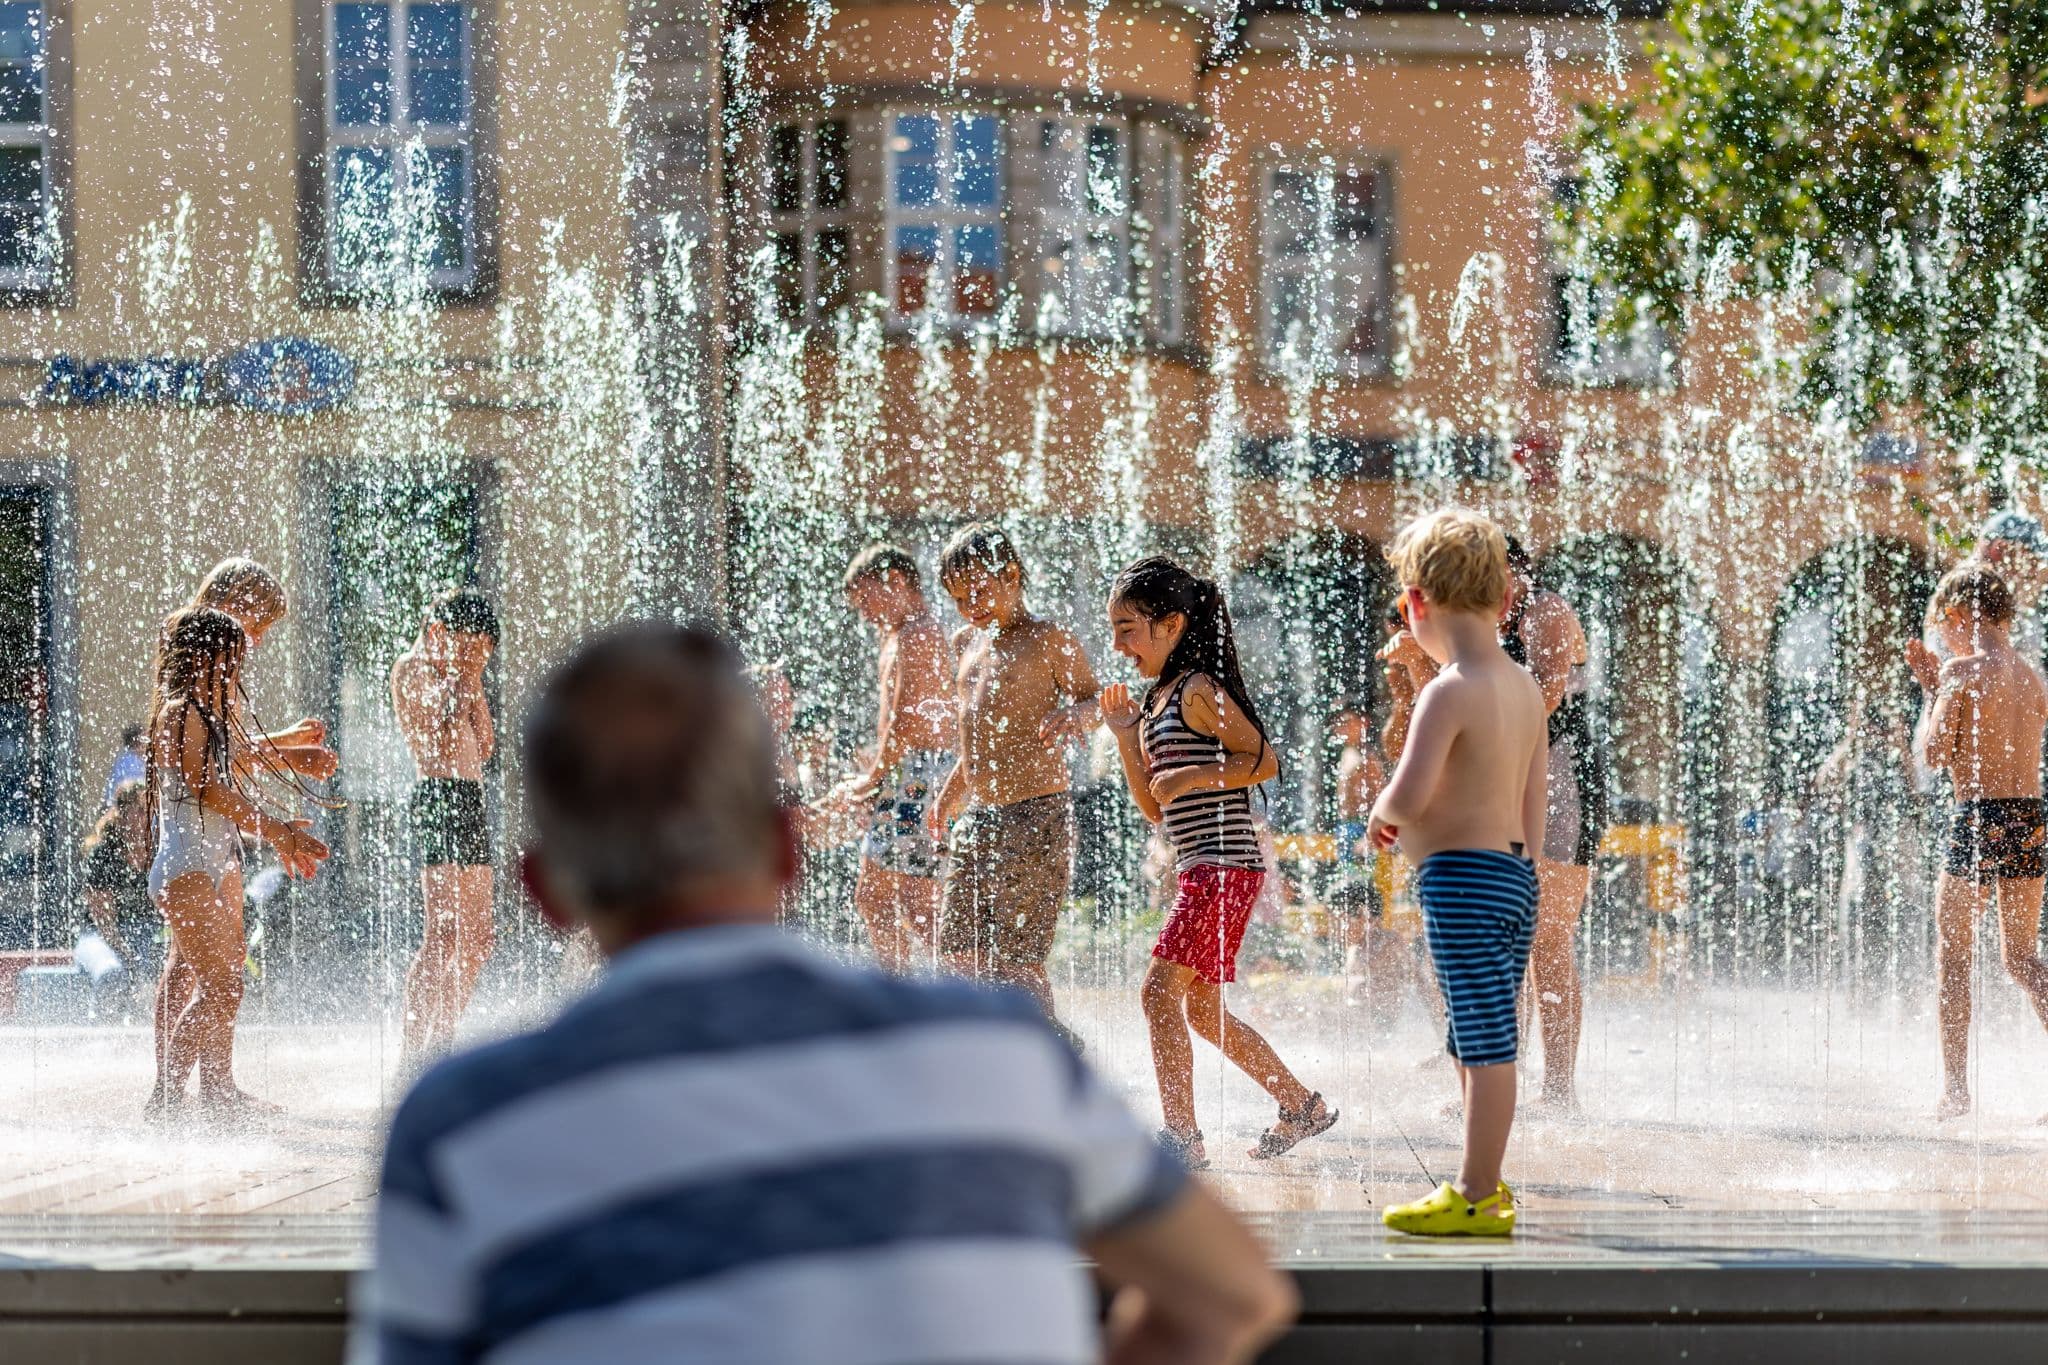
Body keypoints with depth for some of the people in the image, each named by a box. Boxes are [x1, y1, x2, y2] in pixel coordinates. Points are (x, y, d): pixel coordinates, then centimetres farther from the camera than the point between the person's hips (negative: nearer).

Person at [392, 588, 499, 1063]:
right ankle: (416, 1048, -18)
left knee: (477, 936, 11)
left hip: (470, 801, 10)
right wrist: (461, 683, -6)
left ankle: (442, 1039, 17)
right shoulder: (411, 668, -4)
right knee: (441, 935, -16)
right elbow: (441, 737, -15)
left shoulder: (450, 676, 22)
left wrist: (474, 682, 13)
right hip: (439, 796, -10)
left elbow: (484, 746, 17)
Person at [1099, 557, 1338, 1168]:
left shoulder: (1198, 690, -10)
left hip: (1223, 863, -10)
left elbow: (1266, 760, -13)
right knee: (1201, 1009, 14)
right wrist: (1125, 736, 10)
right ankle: (1301, 1105, 25)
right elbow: (1156, 809, 17)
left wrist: (1195, 776, -19)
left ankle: (1182, 1135, -13)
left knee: (1161, 990, -15)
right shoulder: (1156, 701, 17)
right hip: (1199, 869, 10)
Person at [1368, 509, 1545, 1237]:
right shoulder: (1525, 687, 10)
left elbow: (1411, 794, -26)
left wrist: (1381, 815, -5)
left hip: (1461, 876, -9)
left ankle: (1476, 1196, -3)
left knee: (1485, 1039, -6)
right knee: (1480, 1041, 16)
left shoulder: (1449, 691, -16)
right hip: (1516, 872, 9)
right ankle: (1482, 1184, 24)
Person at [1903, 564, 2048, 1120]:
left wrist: (1931, 692, 6)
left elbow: (1935, 753, -7)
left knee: (1952, 954, 3)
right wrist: (1936, 678, 27)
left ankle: (1955, 1089, 0)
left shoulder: (1963, 670, -9)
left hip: (1979, 818, -7)